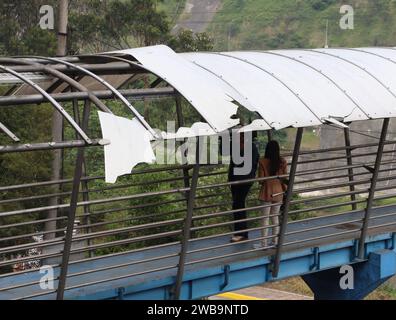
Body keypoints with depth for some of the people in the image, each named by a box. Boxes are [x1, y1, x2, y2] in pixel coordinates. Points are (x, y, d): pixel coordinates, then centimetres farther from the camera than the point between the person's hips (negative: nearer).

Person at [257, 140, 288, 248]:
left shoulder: (263, 162, -14)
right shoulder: (283, 162, -6)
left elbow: (261, 179, -10)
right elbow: (285, 178, -1)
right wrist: (285, 190, 12)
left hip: (267, 192, -3)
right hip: (278, 192, 3)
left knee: (265, 219, 3)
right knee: (275, 217, 15)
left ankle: (264, 243, 3)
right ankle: (275, 241, 19)